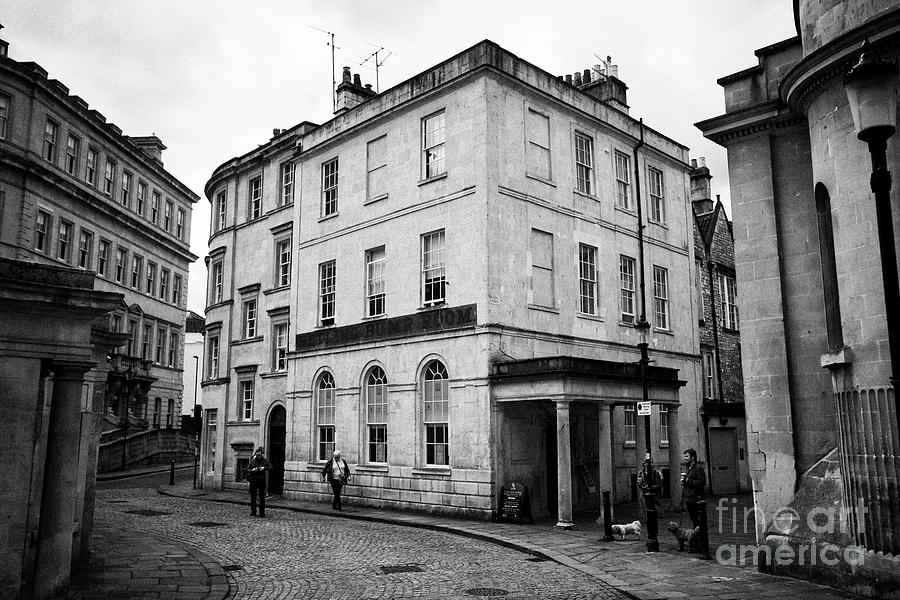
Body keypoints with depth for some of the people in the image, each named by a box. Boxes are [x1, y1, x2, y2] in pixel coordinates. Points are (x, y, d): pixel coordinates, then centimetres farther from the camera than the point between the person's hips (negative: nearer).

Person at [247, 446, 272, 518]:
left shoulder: (265, 460, 3)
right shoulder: (252, 460, 7)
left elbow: (270, 466, -6)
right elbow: (248, 469, 4)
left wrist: (264, 468, -23)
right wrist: (252, 470, -16)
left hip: (261, 481, -2)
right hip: (253, 481, 2)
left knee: (262, 498, -2)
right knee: (253, 497, 7)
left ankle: (262, 513, 5)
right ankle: (253, 512, 19)